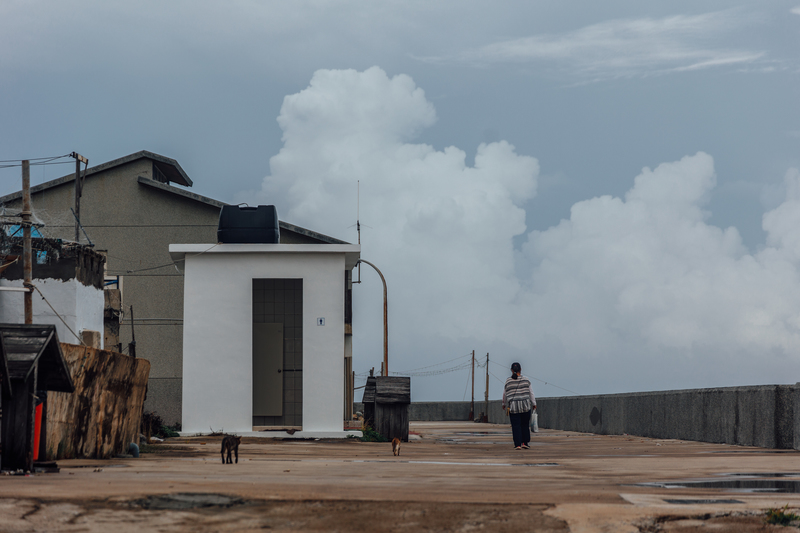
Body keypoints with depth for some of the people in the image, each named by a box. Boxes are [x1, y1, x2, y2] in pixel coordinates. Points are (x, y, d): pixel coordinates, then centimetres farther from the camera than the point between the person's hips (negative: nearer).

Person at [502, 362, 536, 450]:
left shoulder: (508, 381, 1)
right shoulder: (526, 380, 1)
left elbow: (504, 395, 11)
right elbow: (531, 393, 6)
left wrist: (504, 404, 28)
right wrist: (534, 403, 15)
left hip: (513, 406, -1)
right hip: (525, 406, 1)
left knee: (516, 426, 1)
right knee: (525, 425, 12)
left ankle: (517, 444, -4)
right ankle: (524, 442, 10)